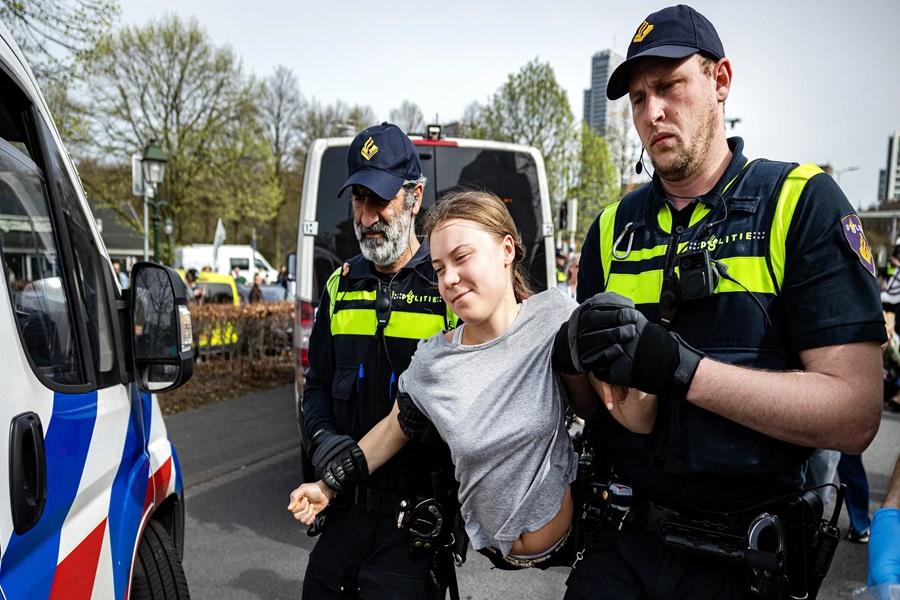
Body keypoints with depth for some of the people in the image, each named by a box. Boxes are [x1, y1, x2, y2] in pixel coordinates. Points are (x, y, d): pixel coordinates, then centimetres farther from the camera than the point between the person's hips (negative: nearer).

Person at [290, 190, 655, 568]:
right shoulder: (431, 361, -9)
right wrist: (329, 487, 10)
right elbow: (395, 429, 8)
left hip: (574, 535, -1)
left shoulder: (554, 317, -13)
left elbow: (594, 408, -7)